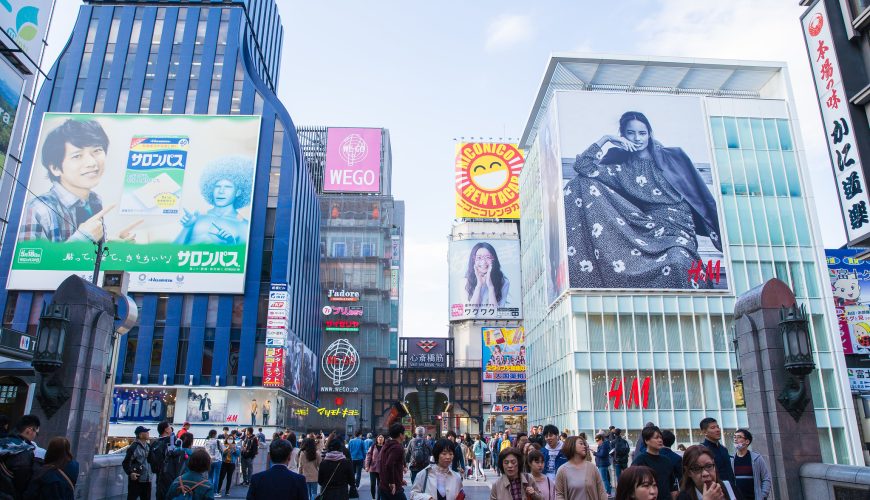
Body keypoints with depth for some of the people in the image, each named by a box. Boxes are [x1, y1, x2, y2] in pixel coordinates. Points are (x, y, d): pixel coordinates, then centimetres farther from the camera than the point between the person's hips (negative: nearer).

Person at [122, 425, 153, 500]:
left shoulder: (148, 446, 11)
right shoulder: (134, 447, -12)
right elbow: (125, 463, -13)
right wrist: (130, 473, -23)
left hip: (147, 480, 7)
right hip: (136, 480, -7)